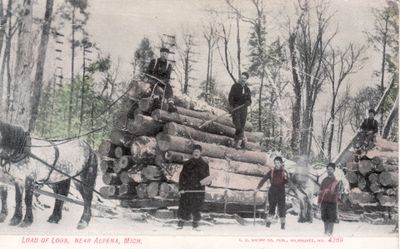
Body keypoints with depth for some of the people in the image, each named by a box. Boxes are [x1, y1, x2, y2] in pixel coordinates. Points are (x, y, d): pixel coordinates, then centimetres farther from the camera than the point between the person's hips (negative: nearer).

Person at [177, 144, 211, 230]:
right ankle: (181, 223, 7)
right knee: (184, 206, -3)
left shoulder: (204, 165, 8)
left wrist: (208, 181, -11)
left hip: (199, 190, 0)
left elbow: (207, 176, 13)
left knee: (196, 207, 1)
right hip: (188, 189, 0)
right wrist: (181, 188, -2)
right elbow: (182, 176, 7)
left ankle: (196, 224, 14)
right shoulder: (187, 164, 7)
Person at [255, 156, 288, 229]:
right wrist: (258, 188, -3)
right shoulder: (271, 171, 5)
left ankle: (282, 224, 3)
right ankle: (268, 222, 4)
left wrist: (285, 178, -22)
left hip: (281, 191, 0)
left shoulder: (284, 172, 6)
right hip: (272, 191, 0)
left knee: (282, 208, -3)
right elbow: (264, 179, 4)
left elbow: (286, 182, 0)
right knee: (271, 208, -2)